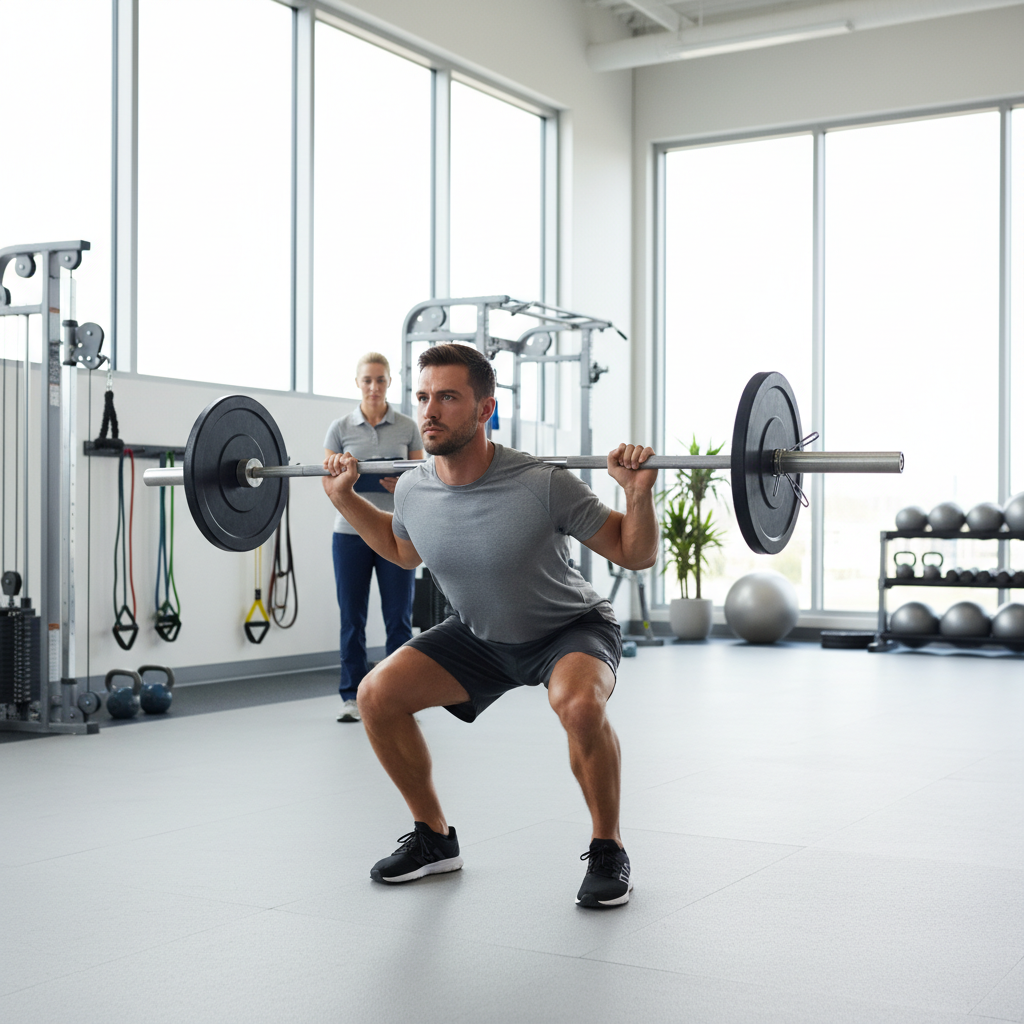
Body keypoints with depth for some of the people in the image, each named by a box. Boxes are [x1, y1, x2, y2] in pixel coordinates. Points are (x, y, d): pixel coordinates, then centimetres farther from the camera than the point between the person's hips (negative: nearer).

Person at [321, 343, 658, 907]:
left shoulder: (541, 486, -31)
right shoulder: (413, 489, -16)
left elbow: (635, 555, -20)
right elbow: (405, 550, 10)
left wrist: (638, 493, -37)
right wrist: (344, 499, 1)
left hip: (569, 629, -5)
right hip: (479, 635, 5)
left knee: (579, 703, -37)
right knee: (377, 695, -10)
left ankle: (608, 850, -11)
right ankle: (434, 838, 10)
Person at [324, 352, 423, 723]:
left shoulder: (408, 427, 5)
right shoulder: (340, 427, 4)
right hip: (351, 531, 0)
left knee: (399, 617, 0)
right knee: (352, 617, 3)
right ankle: (352, 696, 11)